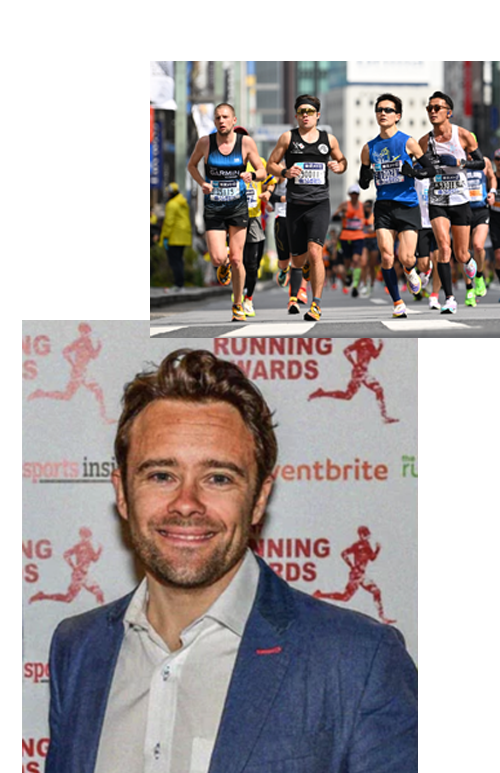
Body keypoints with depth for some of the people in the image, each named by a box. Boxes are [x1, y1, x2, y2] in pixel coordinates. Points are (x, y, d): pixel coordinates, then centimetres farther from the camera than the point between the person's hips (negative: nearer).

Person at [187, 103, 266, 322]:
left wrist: (252, 175, -22)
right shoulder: (205, 142, -4)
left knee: (236, 260, -1)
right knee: (218, 259, -13)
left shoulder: (246, 142, -5)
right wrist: (202, 183, -6)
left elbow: (262, 172, 1)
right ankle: (224, 266, 26)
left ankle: (238, 306, 17)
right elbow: (191, 165, 13)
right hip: (213, 209, 0)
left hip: (238, 207, 0)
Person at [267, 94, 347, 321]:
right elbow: (270, 165, 7)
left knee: (314, 252, -20)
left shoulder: (329, 139, 7)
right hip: (295, 205, 1)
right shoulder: (288, 138, 4)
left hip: (319, 203, -1)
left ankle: (316, 304, -16)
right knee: (298, 260, 8)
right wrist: (285, 172, -13)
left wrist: (338, 167, -2)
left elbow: (342, 161, 22)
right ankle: (294, 296, 43)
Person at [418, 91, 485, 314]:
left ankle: (469, 262, 45)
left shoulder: (463, 135, -4)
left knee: (461, 254, 5)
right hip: (437, 202, 1)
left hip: (460, 201, 0)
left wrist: (461, 163, -16)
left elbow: (481, 163, 2)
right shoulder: (425, 141, 1)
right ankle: (449, 299, -15)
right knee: (443, 247, -18)